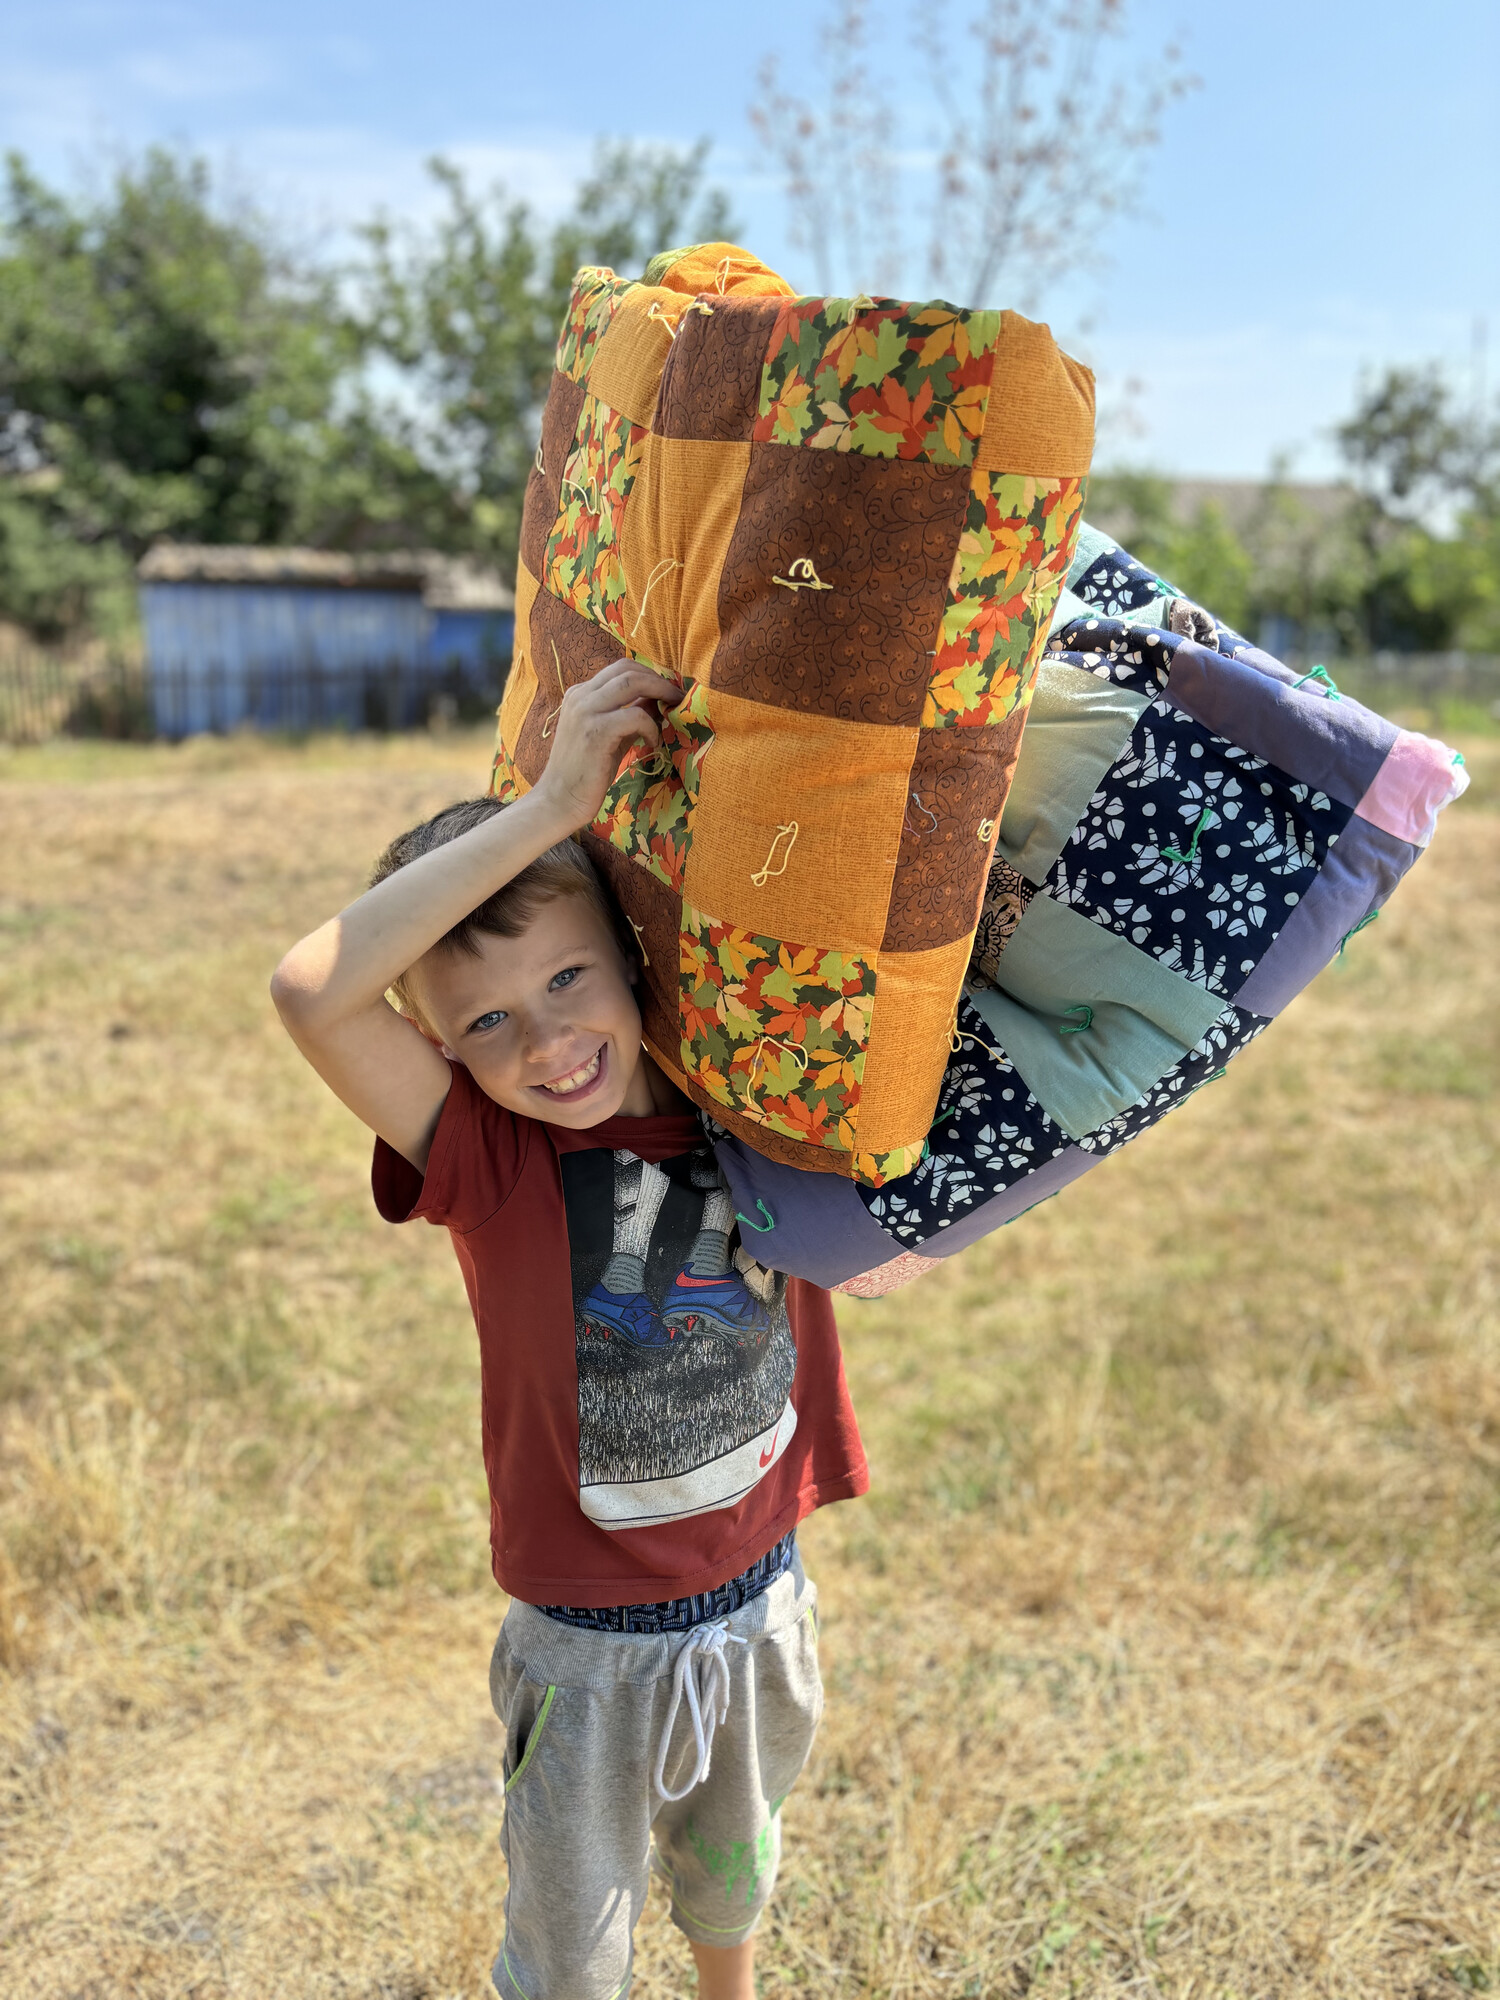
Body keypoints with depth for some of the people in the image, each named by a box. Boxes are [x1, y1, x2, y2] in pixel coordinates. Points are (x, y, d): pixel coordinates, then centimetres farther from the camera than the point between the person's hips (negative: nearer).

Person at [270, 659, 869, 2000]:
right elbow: (311, 993, -38)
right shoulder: (488, 1162, -22)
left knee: (733, 1875, 31)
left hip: (763, 1604, 4)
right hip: (590, 1649, -3)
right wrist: (550, 805, -39)